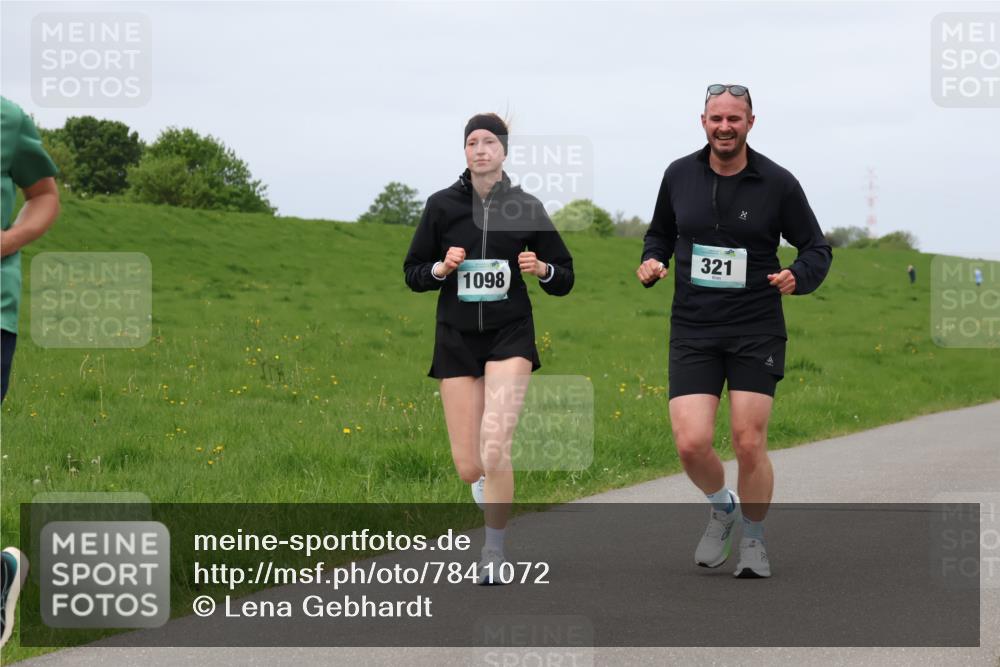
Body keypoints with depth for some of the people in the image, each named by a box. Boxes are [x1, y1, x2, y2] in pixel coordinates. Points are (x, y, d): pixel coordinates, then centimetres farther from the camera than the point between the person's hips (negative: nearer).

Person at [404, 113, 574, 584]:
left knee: (494, 450, -20)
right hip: (457, 338, 2)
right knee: (468, 467, 1)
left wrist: (542, 269, -13)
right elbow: (412, 274, 8)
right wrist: (442, 268, -11)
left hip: (510, 335, -2)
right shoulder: (442, 205, 1)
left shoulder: (525, 208, 0)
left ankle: (494, 550, -3)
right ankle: (490, 488, 39)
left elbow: (564, 280, 8)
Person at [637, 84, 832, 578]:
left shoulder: (777, 183, -4)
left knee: (749, 445, -5)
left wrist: (797, 276, -17)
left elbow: (817, 248, 4)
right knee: (691, 444, -10)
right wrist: (652, 262, -2)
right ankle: (721, 508, 23)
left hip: (756, 332, -2)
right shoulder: (679, 176, 3)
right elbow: (660, 233, 20)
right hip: (693, 331, 2)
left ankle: (753, 541, 19)